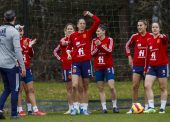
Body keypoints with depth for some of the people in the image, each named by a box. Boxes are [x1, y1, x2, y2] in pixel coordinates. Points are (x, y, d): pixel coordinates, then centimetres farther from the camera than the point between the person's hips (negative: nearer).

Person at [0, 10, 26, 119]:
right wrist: (23, 66, -17)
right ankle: (14, 114, 8)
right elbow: (17, 50, -19)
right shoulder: (14, 32, -14)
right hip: (11, 64, -6)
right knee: (15, 90, 5)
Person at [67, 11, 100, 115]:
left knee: (85, 87, 5)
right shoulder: (73, 36, 7)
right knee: (74, 85, -15)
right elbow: (69, 47, 22)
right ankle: (75, 107, -5)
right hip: (76, 62, 0)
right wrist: (68, 53, 3)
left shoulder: (89, 33, 4)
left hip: (86, 62, 0)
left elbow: (97, 21, -5)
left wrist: (89, 14, 1)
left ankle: (84, 108, 13)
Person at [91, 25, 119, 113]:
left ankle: (115, 106, 4)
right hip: (98, 68, 3)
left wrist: (100, 45, -23)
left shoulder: (109, 40, -2)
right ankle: (104, 107, 5)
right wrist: (97, 47, -13)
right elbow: (92, 53, 3)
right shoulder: (94, 41, 8)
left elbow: (109, 51, -15)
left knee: (111, 87, -10)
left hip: (108, 67, -3)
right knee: (100, 88, 2)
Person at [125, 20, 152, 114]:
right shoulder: (135, 36, 3)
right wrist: (129, 57, 9)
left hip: (147, 65, -3)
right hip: (136, 65, 3)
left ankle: (146, 107, 6)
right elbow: (127, 45, 18)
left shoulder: (151, 37, -4)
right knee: (134, 86, 2)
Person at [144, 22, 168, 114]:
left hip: (162, 66, -5)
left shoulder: (162, 38, -6)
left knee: (163, 88, 2)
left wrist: (162, 37, -56)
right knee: (147, 86, -8)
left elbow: (165, 39, -33)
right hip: (152, 66, 5)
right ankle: (151, 107, -6)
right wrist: (147, 66, 16)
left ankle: (162, 108, 8)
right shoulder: (149, 41, 10)